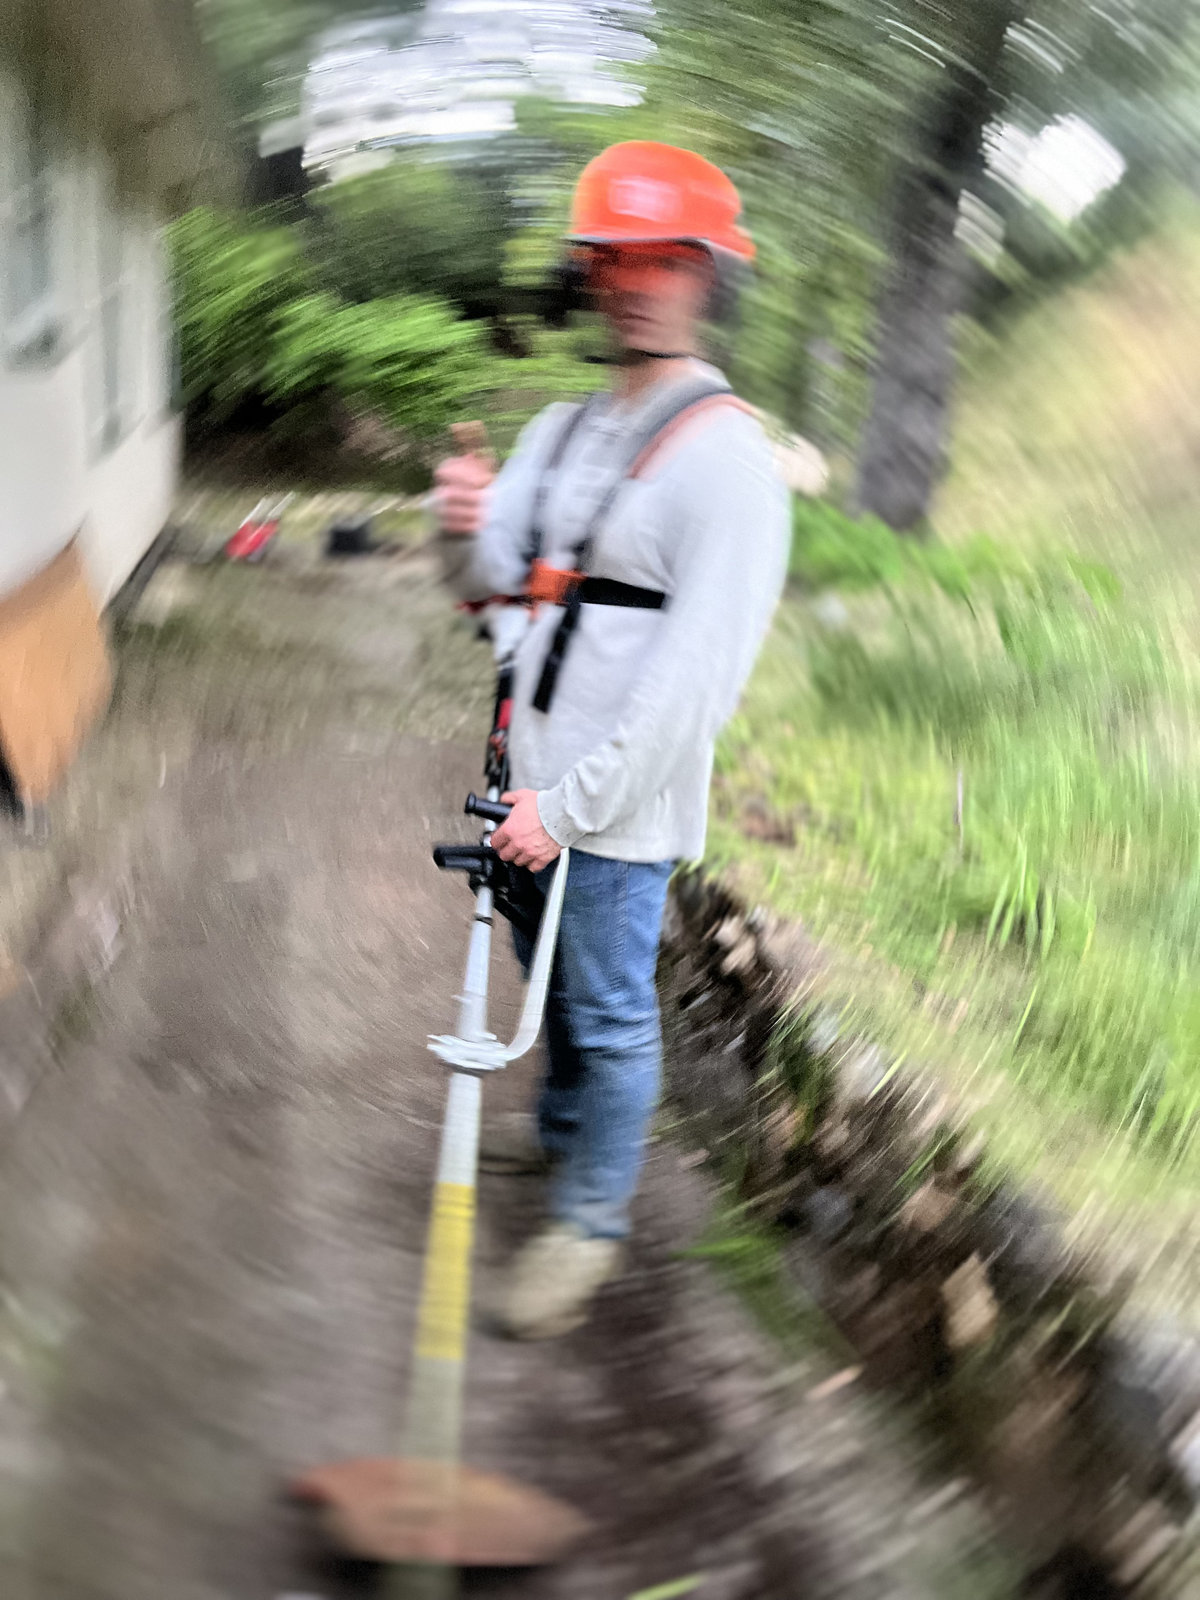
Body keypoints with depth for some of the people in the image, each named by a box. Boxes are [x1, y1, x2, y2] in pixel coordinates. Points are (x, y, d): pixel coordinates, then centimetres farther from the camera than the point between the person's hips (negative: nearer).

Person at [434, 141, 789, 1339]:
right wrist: (470, 529, -19)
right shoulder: (564, 428, 10)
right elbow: (497, 582, 6)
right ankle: (562, 1133, 46)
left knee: (610, 1008, 3)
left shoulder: (725, 455, -16)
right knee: (553, 975, 23)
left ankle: (591, 1220, 18)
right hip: (540, 771, 8)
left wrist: (572, 801, -23)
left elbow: (701, 669, -22)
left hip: (622, 800, -8)